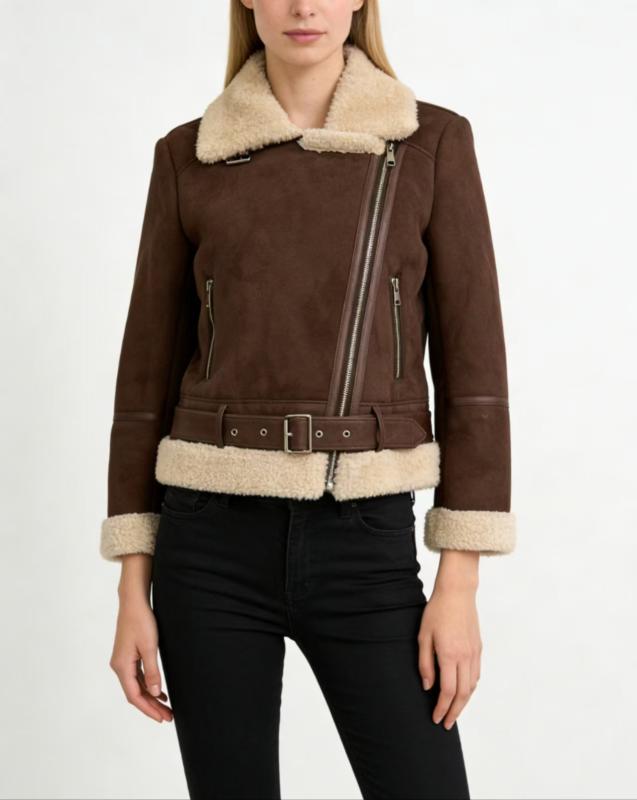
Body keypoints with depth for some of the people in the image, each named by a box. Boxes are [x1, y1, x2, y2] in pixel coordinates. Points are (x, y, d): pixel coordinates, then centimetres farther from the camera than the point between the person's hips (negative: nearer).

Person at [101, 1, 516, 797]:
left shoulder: (435, 144, 1)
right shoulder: (187, 158, 5)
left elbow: (471, 363, -1)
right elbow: (149, 372, 6)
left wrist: (460, 582, -6)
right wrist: (133, 592, 3)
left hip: (364, 543, 0)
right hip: (212, 543, 1)